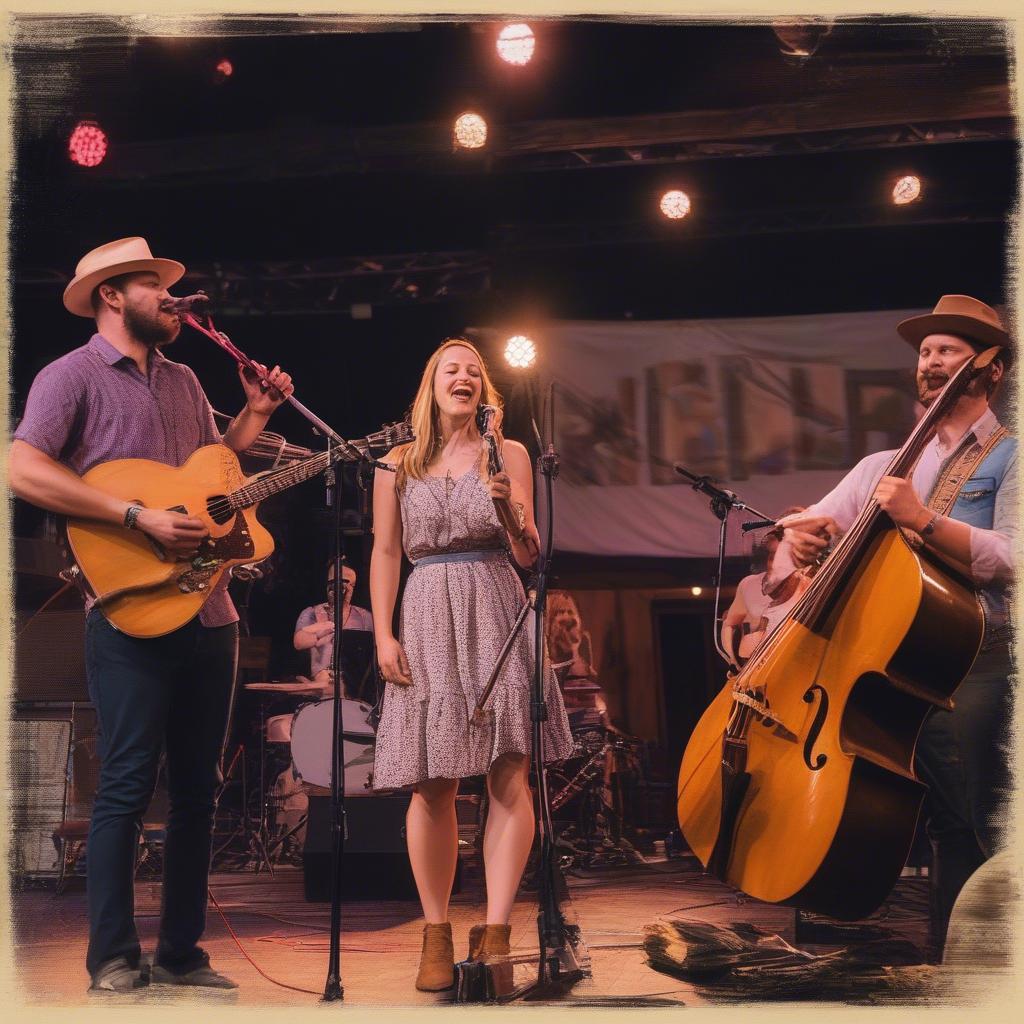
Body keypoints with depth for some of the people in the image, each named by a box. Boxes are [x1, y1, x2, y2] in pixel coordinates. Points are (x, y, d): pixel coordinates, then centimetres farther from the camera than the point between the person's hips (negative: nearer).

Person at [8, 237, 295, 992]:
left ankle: (182, 952, 20)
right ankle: (115, 961, 8)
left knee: (197, 786, 9)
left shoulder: (184, 381, 19)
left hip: (209, 611, 7)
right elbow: (25, 471, -16)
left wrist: (257, 411, 12)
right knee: (127, 783, -5)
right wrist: (140, 518, -21)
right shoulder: (73, 375, -2)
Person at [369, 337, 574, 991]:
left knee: (510, 777, -8)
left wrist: (511, 510, -17)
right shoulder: (398, 466, 10)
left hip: (498, 615, 0)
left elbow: (529, 556, 3)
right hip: (428, 620, 0)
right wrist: (384, 636, -1)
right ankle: (437, 936, 10)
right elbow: (386, 554, 9)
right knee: (432, 785, -1)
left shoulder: (508, 454, 8)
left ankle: (495, 934, -1)